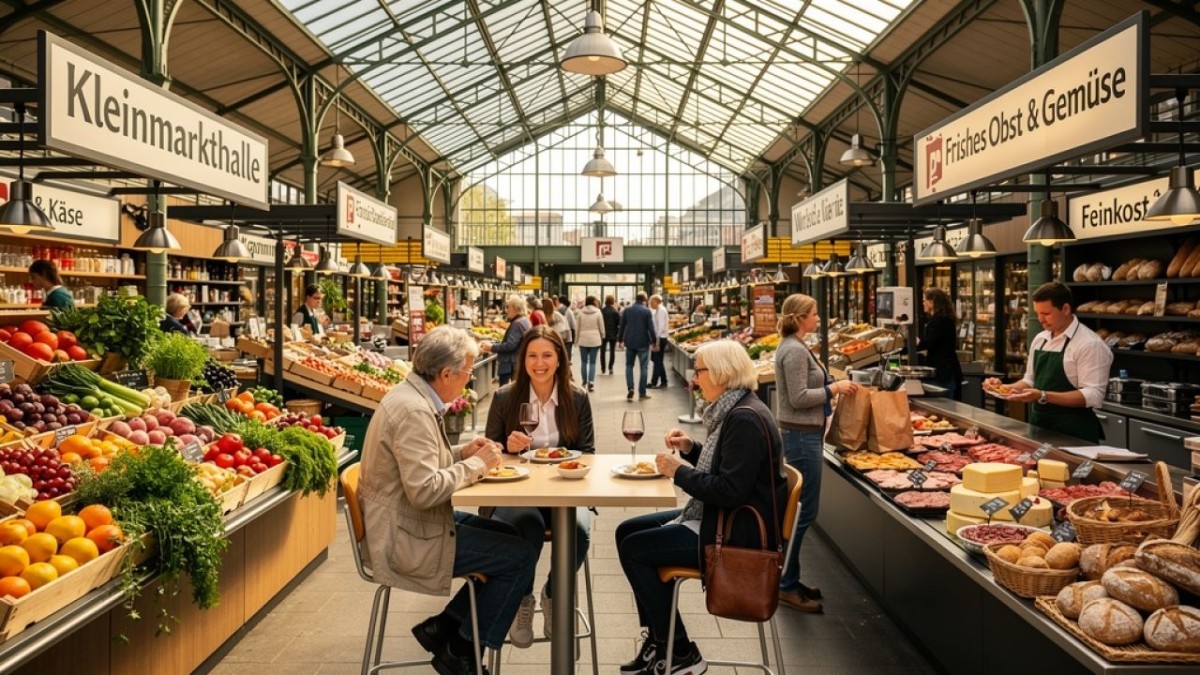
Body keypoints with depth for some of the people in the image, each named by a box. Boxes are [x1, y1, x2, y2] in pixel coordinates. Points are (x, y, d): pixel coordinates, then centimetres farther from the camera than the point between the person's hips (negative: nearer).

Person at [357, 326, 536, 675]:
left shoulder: (411, 395, 8)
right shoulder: (414, 411, -24)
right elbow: (424, 489, -30)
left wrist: (463, 453, 3)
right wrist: (476, 464, -17)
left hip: (410, 522, 10)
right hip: (407, 539, -10)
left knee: (512, 535, 13)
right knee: (520, 555, -8)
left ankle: (444, 627, 16)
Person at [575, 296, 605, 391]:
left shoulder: (581, 312, -1)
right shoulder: (598, 312, -4)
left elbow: (577, 327, 2)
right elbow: (601, 327, 0)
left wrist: (577, 337, 13)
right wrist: (603, 338, 14)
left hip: (583, 340, 1)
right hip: (595, 340, -1)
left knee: (584, 361, 13)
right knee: (592, 362, 2)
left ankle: (584, 381, 22)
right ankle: (591, 383, -6)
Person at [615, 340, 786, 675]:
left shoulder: (745, 418, -22)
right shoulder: (734, 410, 9)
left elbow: (730, 491, -28)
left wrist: (679, 472, -17)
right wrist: (690, 448, 5)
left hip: (739, 532, -11)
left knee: (634, 549, -11)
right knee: (627, 531, 11)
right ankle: (658, 639, 16)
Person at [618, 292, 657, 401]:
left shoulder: (627, 310, 2)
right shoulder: (647, 311, -7)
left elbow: (621, 326, 6)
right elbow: (651, 328, -9)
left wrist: (620, 339, 15)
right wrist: (654, 341, 0)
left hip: (630, 342, 3)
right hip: (643, 343, -3)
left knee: (629, 365, 15)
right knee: (643, 367, 4)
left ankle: (630, 388, -4)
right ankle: (642, 393, 4)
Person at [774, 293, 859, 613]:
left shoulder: (792, 347, 14)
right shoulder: (795, 350, -17)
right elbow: (799, 398, -22)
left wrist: (831, 386, 10)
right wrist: (834, 388, -14)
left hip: (802, 433, 11)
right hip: (802, 435, -11)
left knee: (799, 510, 15)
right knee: (803, 512, -5)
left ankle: (788, 580, 22)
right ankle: (786, 586, 2)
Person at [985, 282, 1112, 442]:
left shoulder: (1090, 344, -14)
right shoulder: (1040, 339, 8)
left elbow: (1093, 396, -21)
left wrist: (1043, 396, -29)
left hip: (1073, 433, -7)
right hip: (1039, 427, 7)